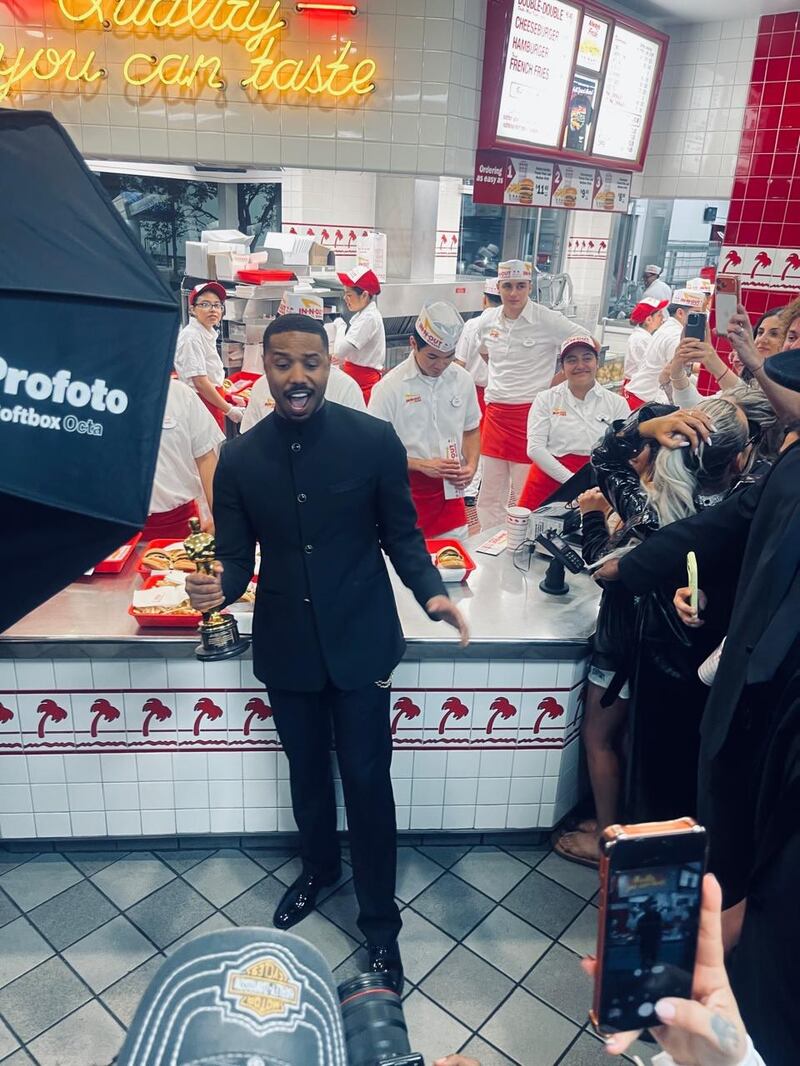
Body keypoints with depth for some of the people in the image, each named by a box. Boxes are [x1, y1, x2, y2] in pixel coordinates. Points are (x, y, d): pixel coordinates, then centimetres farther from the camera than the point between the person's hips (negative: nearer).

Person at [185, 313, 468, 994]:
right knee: (307, 773, 22)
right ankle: (319, 869, 51)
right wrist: (222, 585, -24)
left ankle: (380, 921, 30)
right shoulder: (240, 459, -5)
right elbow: (238, 557, -1)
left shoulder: (374, 440, -11)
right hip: (286, 645, 3)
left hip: (360, 639, -2)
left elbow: (401, 533, -4)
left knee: (367, 779, 7)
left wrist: (431, 591, -21)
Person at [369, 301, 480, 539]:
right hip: (406, 491, -4)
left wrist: (471, 466, -3)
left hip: (450, 491, 4)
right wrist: (423, 465, -19)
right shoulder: (389, 387, -12)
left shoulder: (462, 380, 2)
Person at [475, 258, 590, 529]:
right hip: (495, 413, 5)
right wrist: (497, 381, 13)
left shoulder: (549, 320, -9)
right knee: (490, 495, 11)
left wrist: (555, 383, -5)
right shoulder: (487, 320, 5)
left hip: (531, 413, -5)